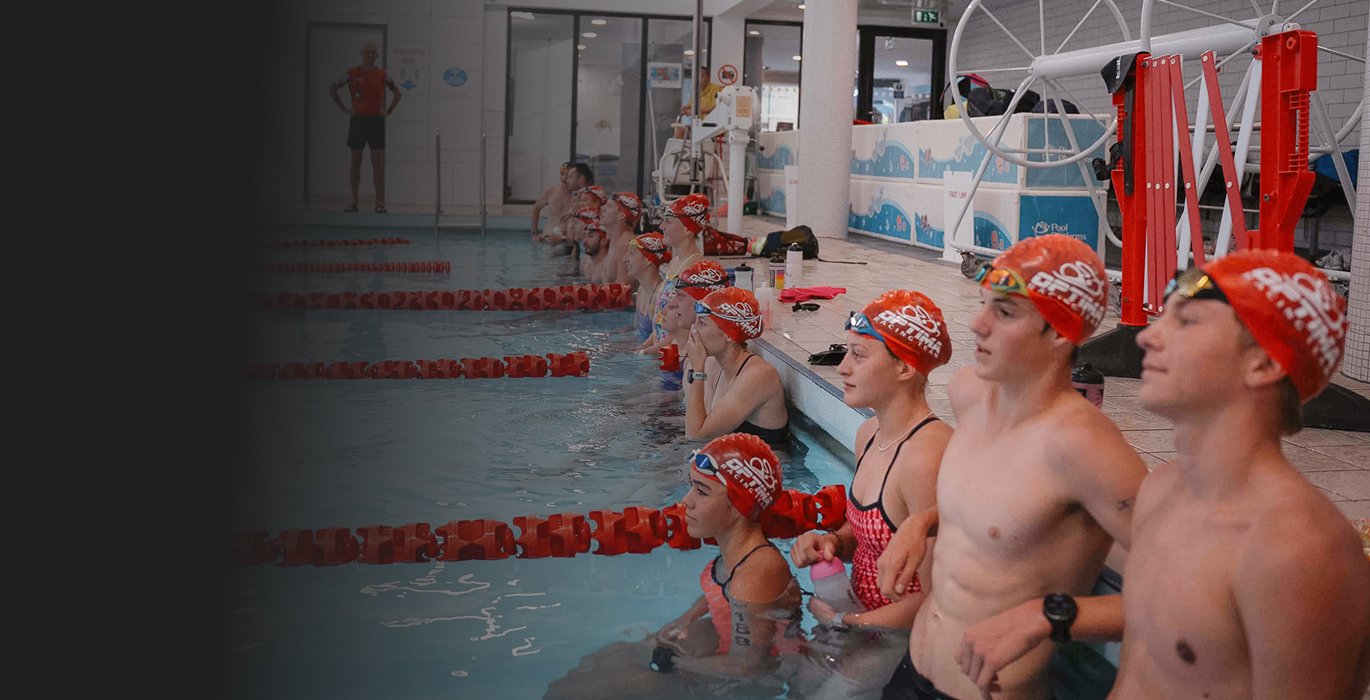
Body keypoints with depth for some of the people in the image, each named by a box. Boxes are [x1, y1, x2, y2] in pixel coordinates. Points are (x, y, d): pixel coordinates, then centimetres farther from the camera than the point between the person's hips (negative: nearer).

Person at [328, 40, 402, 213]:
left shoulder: (382, 74, 4)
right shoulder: (352, 73, 2)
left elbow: (397, 92, 17)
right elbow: (332, 89, 10)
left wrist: (389, 110, 4)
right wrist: (343, 109, 2)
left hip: (376, 121, 0)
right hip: (358, 120, 0)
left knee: (378, 163, -3)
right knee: (355, 162, 4)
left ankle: (380, 202, -2)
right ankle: (354, 202, 9)